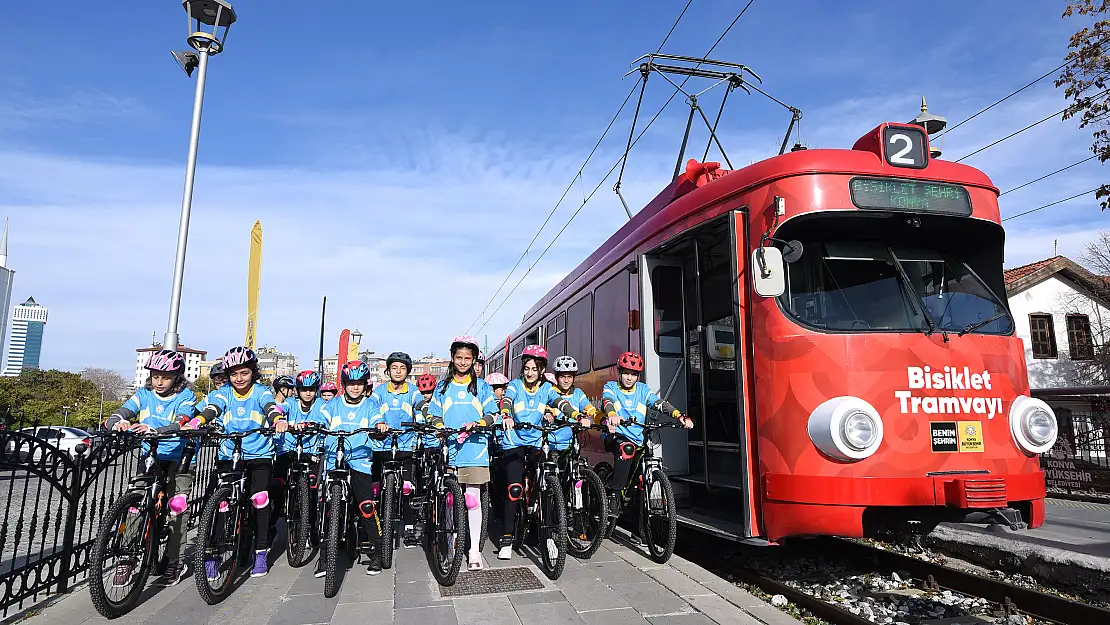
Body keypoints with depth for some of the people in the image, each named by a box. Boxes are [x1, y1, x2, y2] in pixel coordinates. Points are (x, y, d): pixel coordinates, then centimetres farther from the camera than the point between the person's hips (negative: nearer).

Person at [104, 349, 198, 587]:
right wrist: (118, 423, -35)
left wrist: (153, 430, -44)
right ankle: (127, 558, 2)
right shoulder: (143, 394, 2)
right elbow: (117, 415, -10)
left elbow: (180, 425, -25)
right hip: (150, 455, 3)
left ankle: (176, 561, 5)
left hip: (177, 457, -3)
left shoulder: (185, 397, -9)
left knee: (177, 505, -6)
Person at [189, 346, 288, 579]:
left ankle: (261, 552, 1)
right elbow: (210, 410, -17)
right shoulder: (223, 393, 1)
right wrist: (192, 424, -39)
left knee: (260, 498, -12)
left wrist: (279, 421, -46)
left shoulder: (261, 392, -4)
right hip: (228, 455, 2)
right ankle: (212, 553, 3)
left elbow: (271, 407, -23)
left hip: (259, 455, -2)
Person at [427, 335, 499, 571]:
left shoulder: (481, 386, 8)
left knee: (473, 499, -3)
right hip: (449, 449, 2)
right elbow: (434, 416, 13)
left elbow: (492, 415, 5)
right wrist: (440, 427, -7)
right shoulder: (443, 387, 13)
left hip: (474, 449, -2)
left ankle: (474, 549, 5)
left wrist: (476, 424, -14)